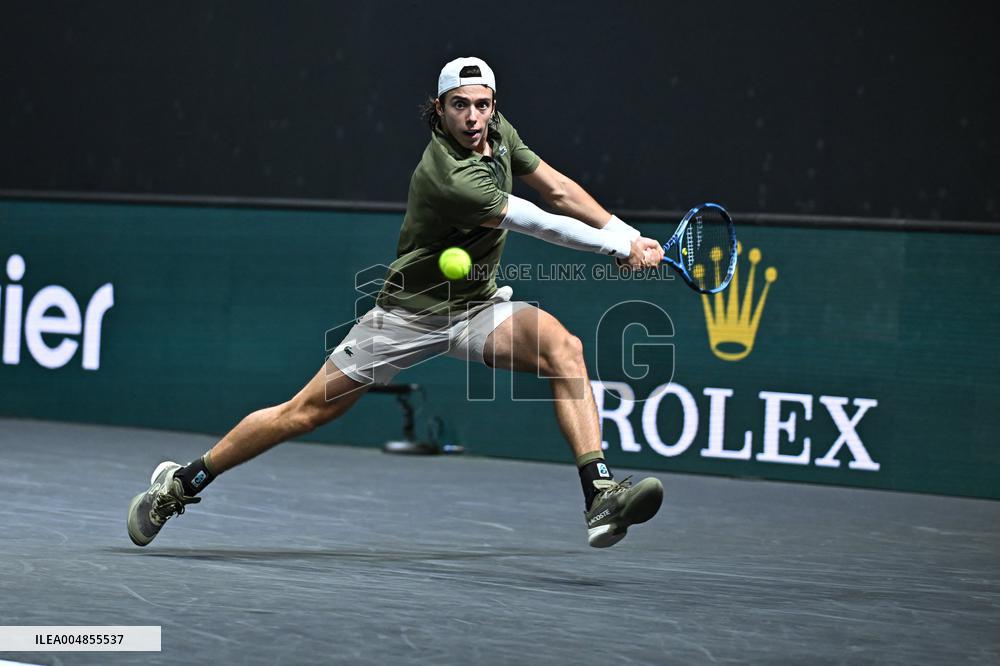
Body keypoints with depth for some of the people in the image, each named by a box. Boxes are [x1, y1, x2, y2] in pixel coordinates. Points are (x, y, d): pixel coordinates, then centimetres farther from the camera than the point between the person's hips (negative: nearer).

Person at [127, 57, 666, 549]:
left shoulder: (498, 132, -3)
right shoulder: (448, 176, -28)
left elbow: (557, 189, 10)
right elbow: (540, 223, -24)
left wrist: (626, 233, 3)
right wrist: (621, 249, -15)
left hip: (479, 306, 6)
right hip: (410, 314, -6)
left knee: (562, 347, -22)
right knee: (307, 411, -2)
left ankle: (601, 498, -31)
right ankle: (181, 483, 17)